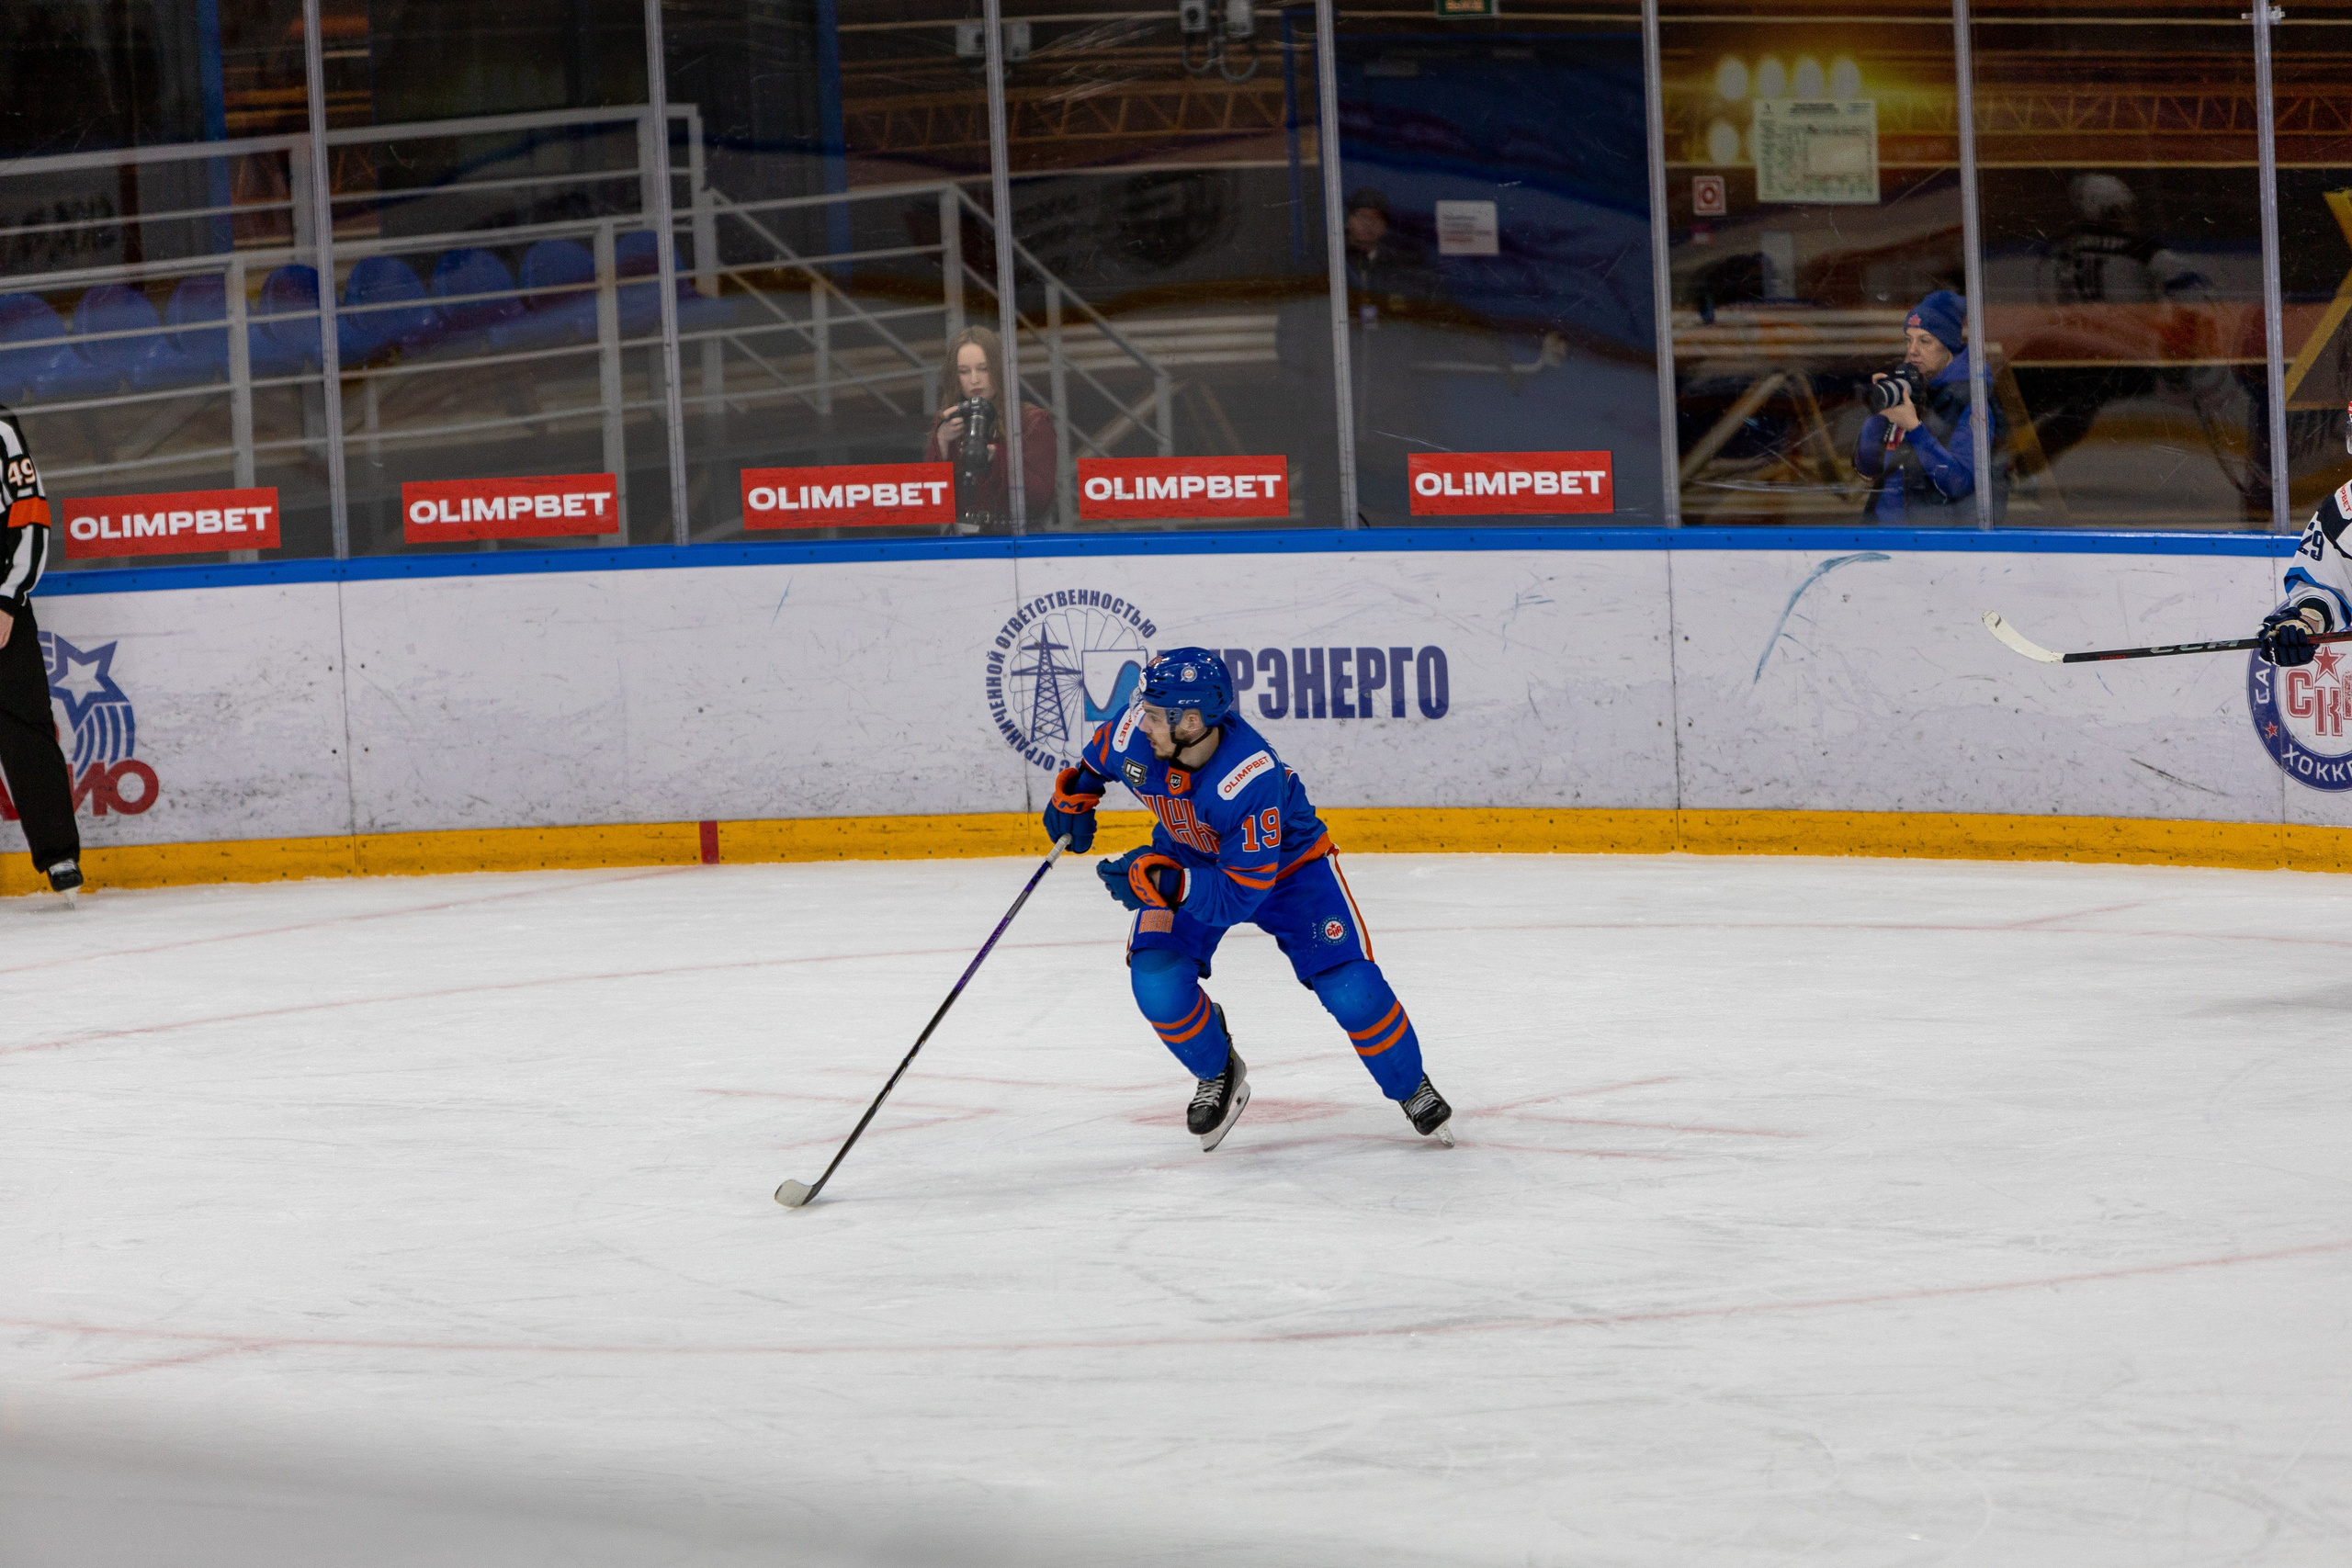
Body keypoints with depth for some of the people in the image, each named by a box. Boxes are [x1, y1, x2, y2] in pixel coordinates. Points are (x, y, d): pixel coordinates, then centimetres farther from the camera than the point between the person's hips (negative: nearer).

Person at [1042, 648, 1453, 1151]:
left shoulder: (1253, 778, -42)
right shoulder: (1135, 732, -26)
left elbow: (1238, 896, -40)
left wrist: (1162, 883, -45)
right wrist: (1076, 793, 3)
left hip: (1285, 860, -5)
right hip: (1184, 858, 5)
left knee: (1349, 989, -16)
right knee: (1157, 984, -18)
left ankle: (1412, 1090, 12)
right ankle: (1218, 1076, 13)